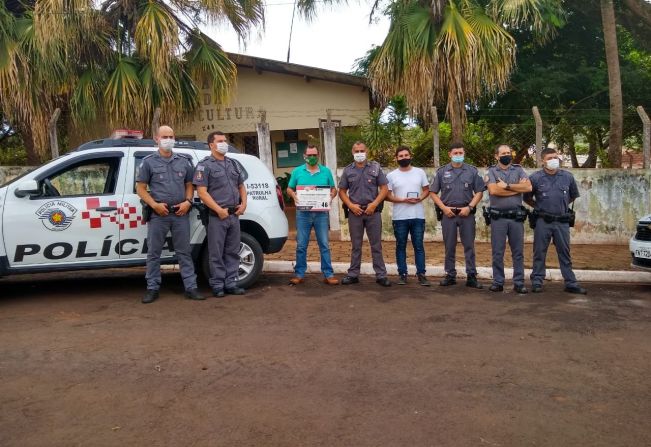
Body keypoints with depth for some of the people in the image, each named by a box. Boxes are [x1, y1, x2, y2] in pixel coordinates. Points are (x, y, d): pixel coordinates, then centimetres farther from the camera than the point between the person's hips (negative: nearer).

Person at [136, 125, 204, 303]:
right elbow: (140, 188, 2)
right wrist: (154, 205, -11)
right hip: (158, 214, -2)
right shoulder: (149, 162, 3)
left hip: (180, 214, 2)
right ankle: (152, 288, 14)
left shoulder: (184, 161, 11)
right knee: (153, 253, 4)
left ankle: (191, 287, 8)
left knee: (184, 252, 5)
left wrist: (187, 202, -3)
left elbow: (189, 185, 15)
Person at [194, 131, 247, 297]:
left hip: (234, 215, 6)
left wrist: (243, 204, 4)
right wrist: (219, 210, -16)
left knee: (232, 252, 10)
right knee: (216, 253, 0)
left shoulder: (233, 163, 16)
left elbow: (241, 186, 22)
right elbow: (202, 192, -11)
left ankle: (231, 283, 18)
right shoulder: (205, 165, -3)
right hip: (216, 216, -6)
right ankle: (218, 285, 8)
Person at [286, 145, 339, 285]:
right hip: (303, 213, 0)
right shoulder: (297, 171, 7)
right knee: (301, 245, 5)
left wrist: (331, 196, -10)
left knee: (324, 245, 3)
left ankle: (328, 275, 9)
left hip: (321, 213, 0)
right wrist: (294, 195, -11)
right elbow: (289, 189, 11)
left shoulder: (326, 171, 8)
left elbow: (333, 189, 12)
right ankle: (299, 274, 14)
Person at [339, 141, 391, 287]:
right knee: (356, 245, 9)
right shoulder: (347, 170, 8)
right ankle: (353, 275, 16)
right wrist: (351, 205, -7)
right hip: (355, 212, 1)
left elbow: (384, 188, 1)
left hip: (373, 211, -1)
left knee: (376, 245, 2)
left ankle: (381, 275, 8)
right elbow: (342, 191, 9)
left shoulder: (375, 168, 4)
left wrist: (374, 204, -10)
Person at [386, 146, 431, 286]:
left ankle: (421, 274, 10)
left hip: (418, 216, 1)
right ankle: (402, 274, 14)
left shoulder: (420, 172, 6)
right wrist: (403, 200, -14)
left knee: (419, 246, 4)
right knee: (401, 246, 6)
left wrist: (420, 198, -11)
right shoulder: (391, 175, 2)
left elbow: (426, 190, 11)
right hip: (399, 217, 0)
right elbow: (387, 195, 0)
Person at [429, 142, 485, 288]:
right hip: (448, 213, 1)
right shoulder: (442, 172, 6)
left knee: (469, 246, 1)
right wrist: (444, 208, -5)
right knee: (449, 246, 6)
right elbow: (433, 192, 7)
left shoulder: (472, 171, 6)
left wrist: (469, 207, -8)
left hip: (467, 213, 0)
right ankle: (450, 275, 15)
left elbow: (479, 192, 5)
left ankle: (471, 276, 7)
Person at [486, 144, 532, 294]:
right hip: (498, 217, -2)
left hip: (516, 217, 2)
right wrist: (518, 189, -6)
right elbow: (493, 190, -14)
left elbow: (528, 187, -6)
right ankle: (498, 282, 13)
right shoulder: (491, 171, 3)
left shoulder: (518, 170, 9)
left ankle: (519, 283, 14)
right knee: (497, 252, 4)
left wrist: (507, 186, -12)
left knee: (518, 252, 6)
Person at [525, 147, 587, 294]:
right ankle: (537, 282, 12)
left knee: (565, 253, 8)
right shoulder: (535, 178, -2)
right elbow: (527, 198, 7)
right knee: (539, 253, 4)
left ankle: (571, 283, 14)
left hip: (562, 221, 2)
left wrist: (562, 205, 16)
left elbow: (574, 195, 20)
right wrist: (539, 206, 9)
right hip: (542, 221, -2)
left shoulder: (567, 177, 5)